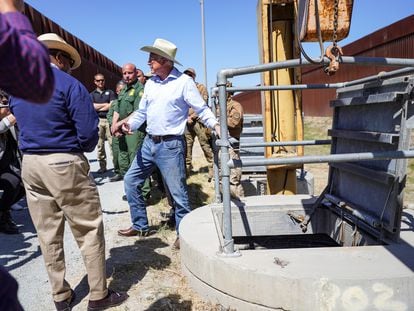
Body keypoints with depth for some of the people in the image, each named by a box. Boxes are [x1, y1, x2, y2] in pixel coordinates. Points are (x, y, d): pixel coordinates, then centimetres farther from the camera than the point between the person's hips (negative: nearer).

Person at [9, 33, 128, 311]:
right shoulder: (69, 84, -9)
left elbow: (23, 125, 18)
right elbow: (89, 131, -14)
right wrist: (80, 150, 4)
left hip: (29, 163, 7)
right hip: (64, 164, -7)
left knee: (48, 234, 13)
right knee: (89, 231, 4)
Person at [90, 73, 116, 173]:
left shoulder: (110, 92, 10)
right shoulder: (92, 94, 14)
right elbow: (92, 106, -1)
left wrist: (98, 107, -3)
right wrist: (106, 104, -2)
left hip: (109, 119, -2)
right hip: (97, 120, 2)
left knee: (112, 143, -9)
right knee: (100, 144, 3)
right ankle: (102, 166, 10)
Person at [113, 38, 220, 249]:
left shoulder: (183, 82, -7)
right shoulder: (150, 83, 11)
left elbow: (202, 109, -8)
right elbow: (142, 112, 16)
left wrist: (215, 124, -24)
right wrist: (128, 123, -2)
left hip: (171, 145, -7)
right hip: (149, 142, 7)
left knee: (177, 191, -1)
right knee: (131, 181, 11)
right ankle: (140, 225, 25)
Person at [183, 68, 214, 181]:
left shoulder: (201, 87, 4)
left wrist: (192, 116, -10)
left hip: (198, 121, -5)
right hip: (187, 122, 5)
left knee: (205, 144, -7)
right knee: (187, 145, 6)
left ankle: (212, 167, -2)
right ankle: (187, 167, 16)